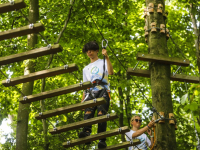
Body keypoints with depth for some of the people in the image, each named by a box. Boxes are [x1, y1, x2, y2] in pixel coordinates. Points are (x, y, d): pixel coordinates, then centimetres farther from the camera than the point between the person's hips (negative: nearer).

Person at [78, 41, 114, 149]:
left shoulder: (103, 62, 22)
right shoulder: (86, 69, 36)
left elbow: (110, 72, -1)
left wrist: (106, 57, -8)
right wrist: (82, 100, 16)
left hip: (102, 90, -3)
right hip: (91, 92, 4)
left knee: (101, 113, -22)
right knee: (88, 111, -25)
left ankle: (102, 140, -31)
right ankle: (86, 132, -47)